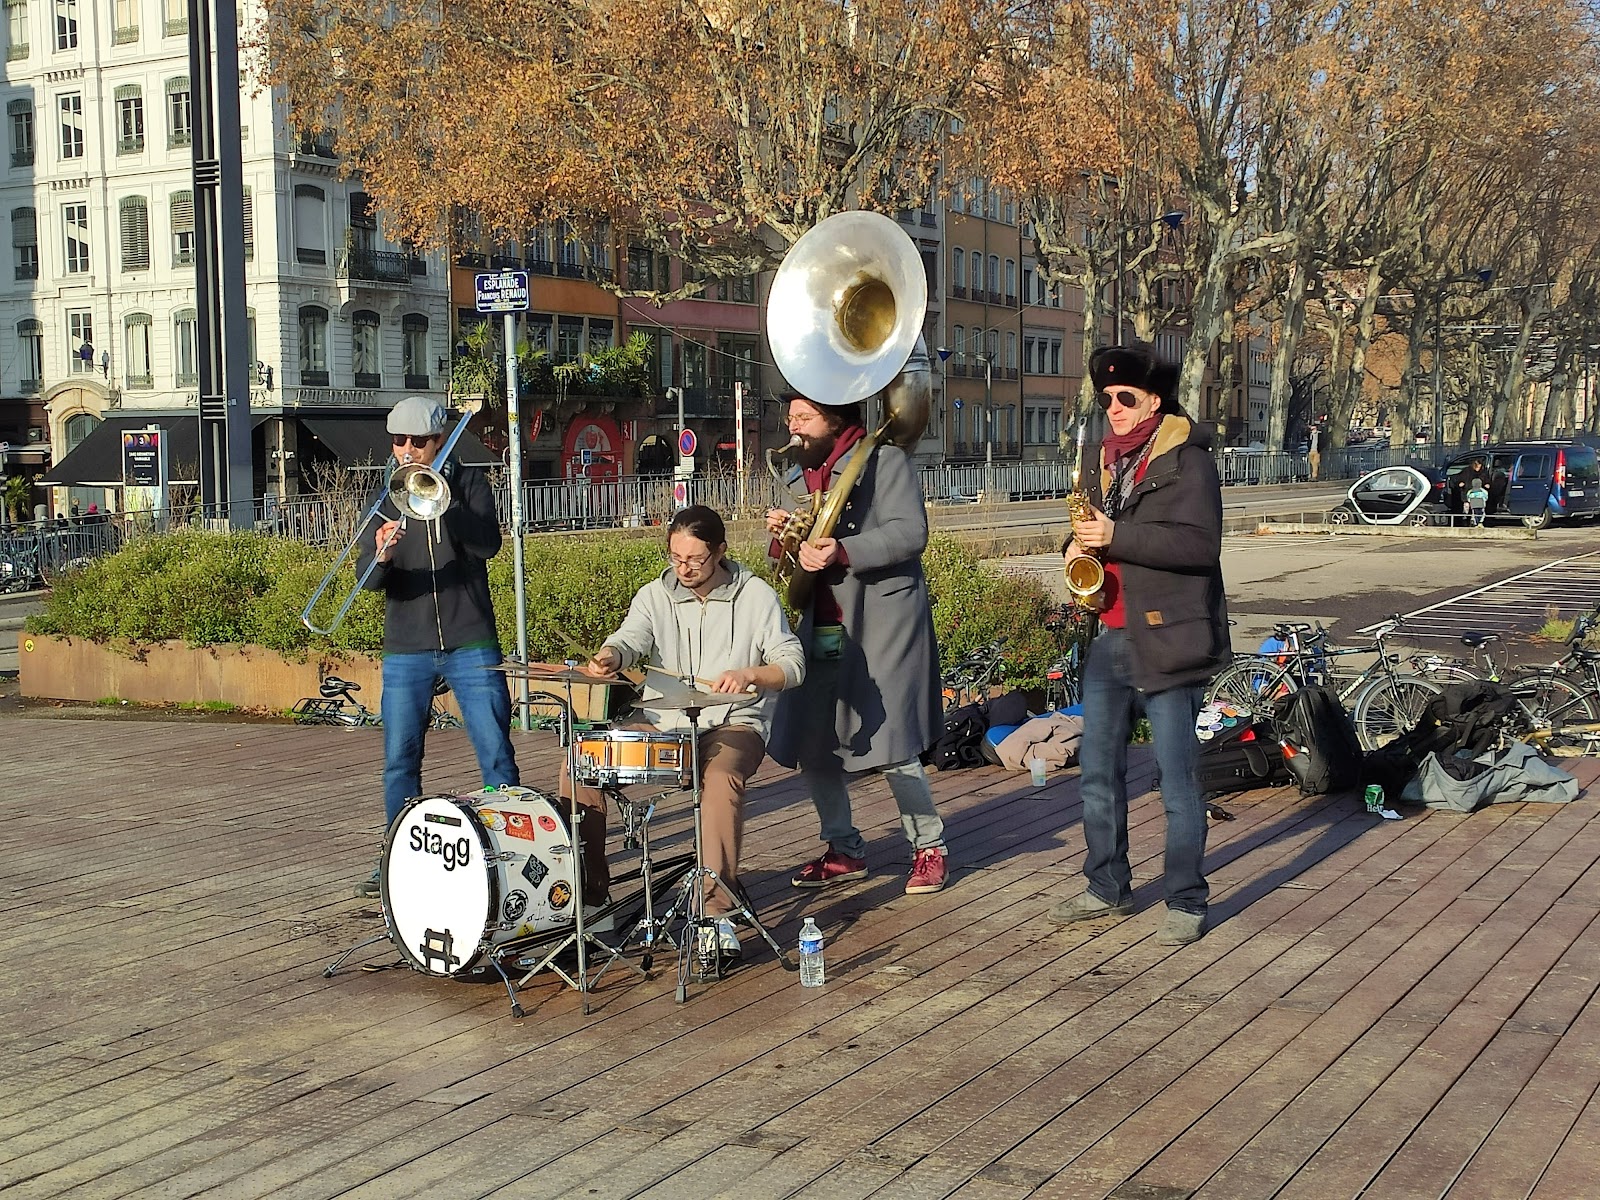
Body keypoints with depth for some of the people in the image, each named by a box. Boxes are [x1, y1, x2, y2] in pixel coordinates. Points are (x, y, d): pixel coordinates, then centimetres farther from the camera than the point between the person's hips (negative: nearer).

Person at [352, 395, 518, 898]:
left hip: (470, 644, -2)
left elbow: (488, 542, -14)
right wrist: (381, 557, -23)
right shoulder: (384, 498, 9)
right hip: (405, 650, 3)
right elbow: (366, 576, 0)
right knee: (399, 760, 6)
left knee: (495, 752, -4)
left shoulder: (468, 484, 3)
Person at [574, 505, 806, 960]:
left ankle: (717, 910, -34)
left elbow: (793, 664, -4)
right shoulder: (655, 595, 6)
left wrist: (749, 674, -25)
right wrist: (609, 656, -37)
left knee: (721, 778, -38)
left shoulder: (757, 597, -1)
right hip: (662, 722, 4)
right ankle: (588, 893, -4)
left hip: (733, 724, -4)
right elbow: (631, 638, -12)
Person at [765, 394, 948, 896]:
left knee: (888, 746, -8)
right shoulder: (800, 475, 17)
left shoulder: (883, 460, -5)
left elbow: (910, 532, -17)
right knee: (808, 742, 5)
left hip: (880, 623, -7)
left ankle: (929, 847, 12)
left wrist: (842, 552, -27)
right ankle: (844, 851, 21)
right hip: (822, 625, 7)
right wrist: (784, 534, 1)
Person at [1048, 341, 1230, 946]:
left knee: (1177, 778, -1)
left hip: (1166, 640, -7)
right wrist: (1078, 545, 3)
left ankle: (1187, 903, 9)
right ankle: (1107, 888, 25)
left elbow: (1200, 543, -20)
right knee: (1098, 771, 11)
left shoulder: (1186, 457, -9)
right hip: (1109, 639, 8)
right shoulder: (1107, 458, 14)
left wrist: (1116, 537, -23)